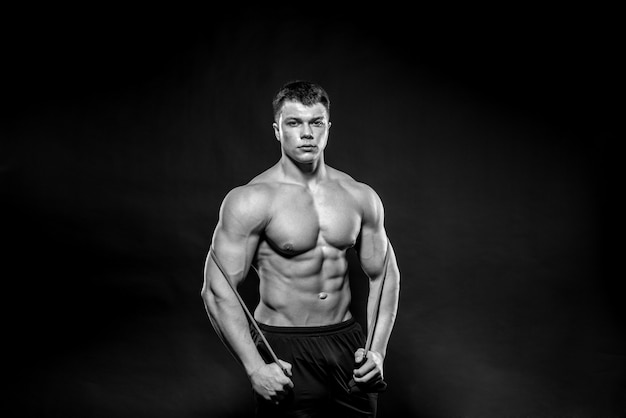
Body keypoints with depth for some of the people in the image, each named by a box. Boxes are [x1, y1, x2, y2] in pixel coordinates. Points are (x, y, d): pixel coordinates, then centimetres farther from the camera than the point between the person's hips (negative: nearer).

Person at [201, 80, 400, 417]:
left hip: (348, 343, 4)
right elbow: (218, 289, -13)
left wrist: (378, 350, 0)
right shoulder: (251, 201, -11)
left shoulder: (360, 197, 3)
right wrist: (254, 368, -19)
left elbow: (384, 275, 10)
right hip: (284, 350, -4)